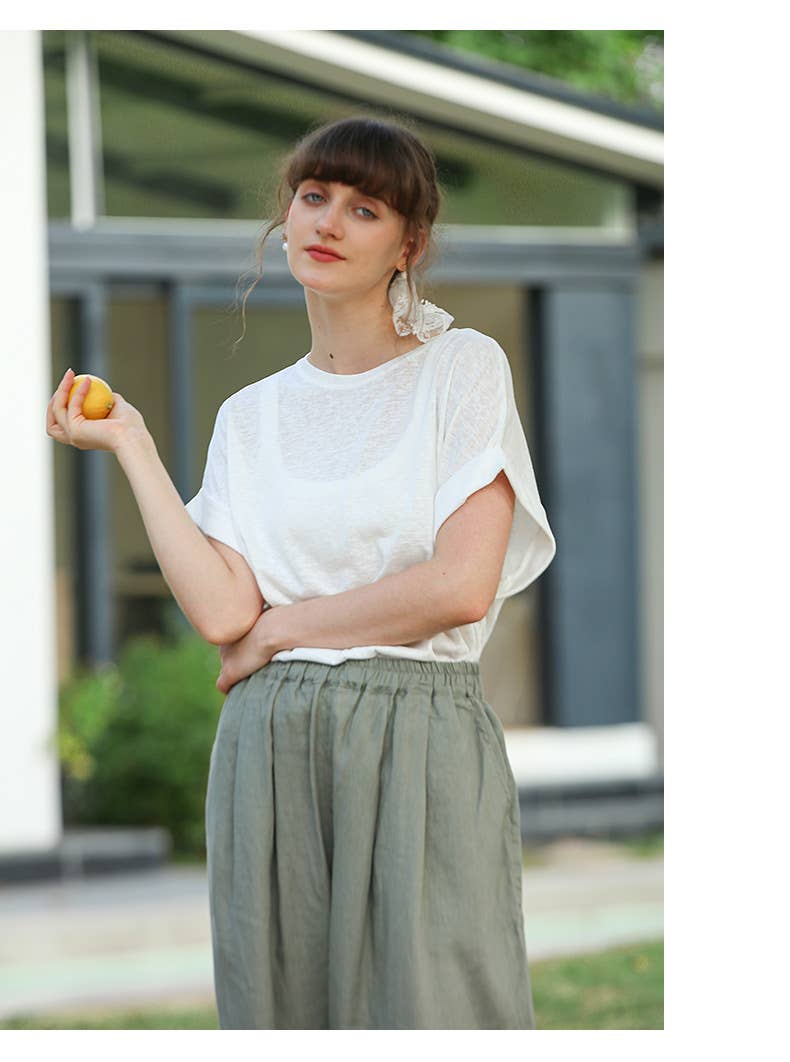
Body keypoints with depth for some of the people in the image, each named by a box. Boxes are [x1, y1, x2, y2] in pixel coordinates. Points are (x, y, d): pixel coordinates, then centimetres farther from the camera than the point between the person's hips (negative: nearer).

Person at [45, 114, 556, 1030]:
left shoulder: (463, 367, 2)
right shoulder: (251, 416, 14)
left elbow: (462, 587, -10)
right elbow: (220, 611, -1)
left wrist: (282, 627, -2)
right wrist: (132, 446, 4)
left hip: (418, 747, -4)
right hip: (269, 752, 4)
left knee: (426, 1013, -8)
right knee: (283, 1011, 3)